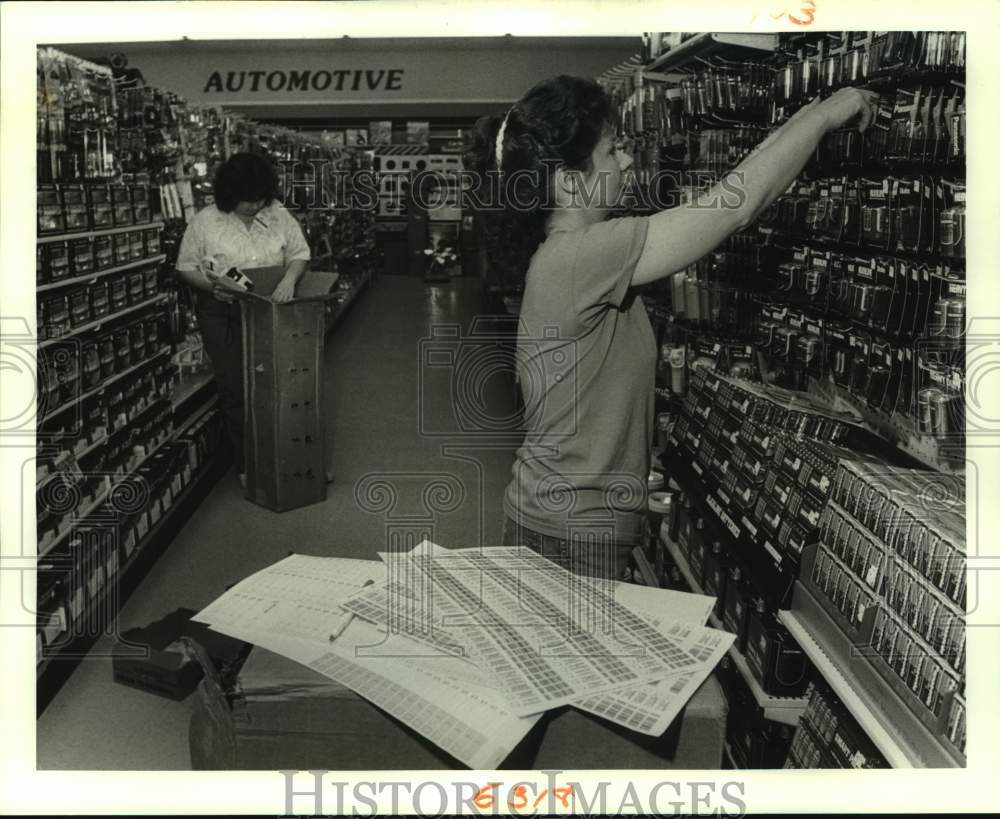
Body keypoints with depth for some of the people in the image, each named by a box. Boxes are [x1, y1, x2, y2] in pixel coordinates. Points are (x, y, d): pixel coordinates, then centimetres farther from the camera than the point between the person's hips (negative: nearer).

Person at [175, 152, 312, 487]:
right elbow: (185, 267, 1)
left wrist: (289, 278, -17)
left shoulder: (279, 216, 1)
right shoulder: (205, 221, -4)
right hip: (223, 316, -2)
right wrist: (212, 284, -17)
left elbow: (300, 254, 4)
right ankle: (246, 464, 14)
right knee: (235, 389, 1)